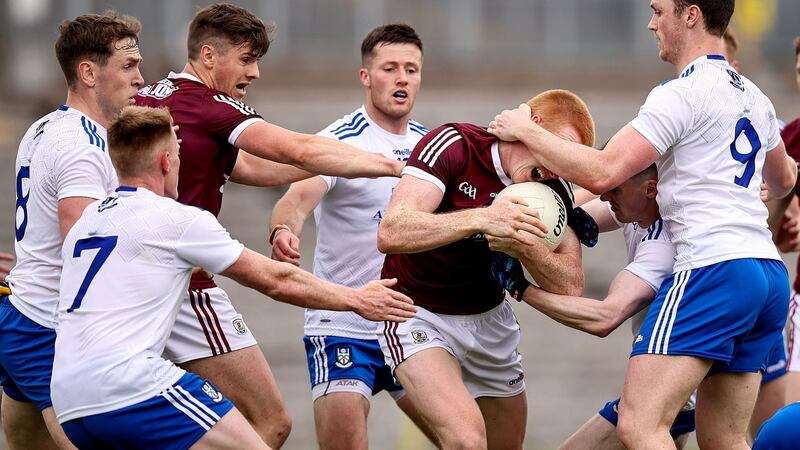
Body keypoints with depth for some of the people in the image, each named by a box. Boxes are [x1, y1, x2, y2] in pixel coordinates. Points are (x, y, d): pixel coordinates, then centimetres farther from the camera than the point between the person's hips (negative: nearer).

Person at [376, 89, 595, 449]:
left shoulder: (554, 188, -5)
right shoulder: (453, 146, -22)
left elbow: (571, 285, -10)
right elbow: (391, 233, -33)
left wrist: (527, 246, -29)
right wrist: (480, 219, -43)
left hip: (490, 318, 6)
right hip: (419, 314, -6)